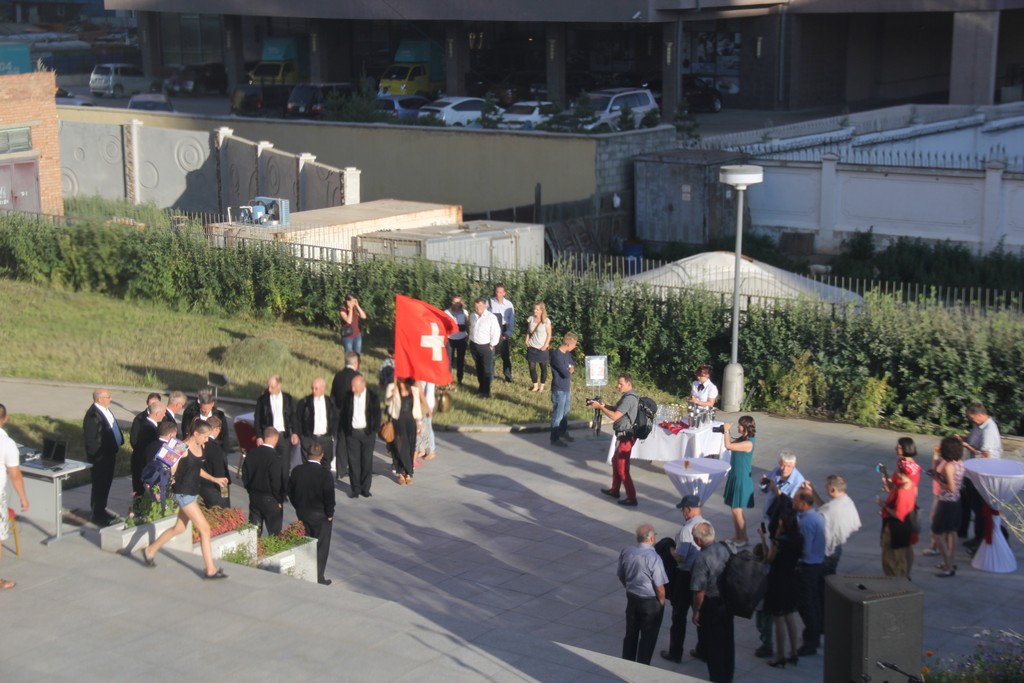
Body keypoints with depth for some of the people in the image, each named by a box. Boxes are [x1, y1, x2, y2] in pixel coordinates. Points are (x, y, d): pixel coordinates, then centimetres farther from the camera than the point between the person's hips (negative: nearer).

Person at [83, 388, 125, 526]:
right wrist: (99, 457, -20)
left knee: (106, 483, 21)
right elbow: (91, 441, -24)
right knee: (100, 485, 3)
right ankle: (98, 516, 15)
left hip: (109, 455, 9)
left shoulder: (105, 410, 5)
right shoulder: (93, 416, -24)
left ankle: (101, 509, 36)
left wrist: (114, 451, 14)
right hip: (100, 458, -9)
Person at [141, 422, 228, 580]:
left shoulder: (200, 447, 7)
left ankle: (150, 551, 37)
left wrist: (214, 479, 19)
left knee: (180, 528, 19)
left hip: (193, 493, 9)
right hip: (183, 494, -9)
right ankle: (210, 570, -3)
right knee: (204, 529, -9)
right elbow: (170, 470, -14)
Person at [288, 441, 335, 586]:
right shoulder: (325, 472, -20)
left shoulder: (297, 471, -5)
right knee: (321, 546, 8)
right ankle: (318, 578, 12)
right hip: (321, 515, -5)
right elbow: (329, 495, -18)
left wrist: (298, 507, 13)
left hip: (302, 513, 5)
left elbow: (290, 491, 2)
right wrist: (329, 514, -6)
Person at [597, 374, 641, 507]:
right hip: (623, 435, 11)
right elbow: (617, 410, 19)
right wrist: (605, 405, 2)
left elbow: (615, 416, -26)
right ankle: (615, 490, 37)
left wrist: (600, 407, -16)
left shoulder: (629, 398, -22)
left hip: (625, 436, -11)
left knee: (622, 468, -5)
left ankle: (631, 498, -1)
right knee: (615, 461, 23)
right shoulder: (628, 396, 11)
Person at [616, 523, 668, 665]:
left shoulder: (626, 552, -8)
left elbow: (621, 576, 6)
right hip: (651, 602, -5)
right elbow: (659, 588, -20)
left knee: (631, 634, 20)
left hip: (631, 599, 6)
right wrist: (661, 602, -2)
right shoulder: (653, 558, -25)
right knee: (648, 638, 10)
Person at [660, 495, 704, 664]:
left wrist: (672, 551, -4)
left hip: (686, 576, -6)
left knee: (679, 615, 8)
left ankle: (675, 653, 16)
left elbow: (680, 557, -24)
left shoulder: (686, 530, -23)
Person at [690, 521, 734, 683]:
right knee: (727, 641, 20)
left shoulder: (702, 559, -26)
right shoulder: (724, 549, -6)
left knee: (713, 645, 11)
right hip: (728, 602, 7)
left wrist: (696, 612, -10)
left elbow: (699, 591, -23)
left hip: (711, 605, -7)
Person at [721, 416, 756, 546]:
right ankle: (736, 536, 28)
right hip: (734, 477, 9)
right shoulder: (742, 439, 4)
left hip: (742, 480, -9)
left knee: (737, 511, -2)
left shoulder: (748, 443, -23)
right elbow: (731, 444, 15)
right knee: (733, 509, 16)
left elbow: (728, 446, -29)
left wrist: (727, 431, -17)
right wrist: (727, 432, 2)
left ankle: (743, 539, 12)